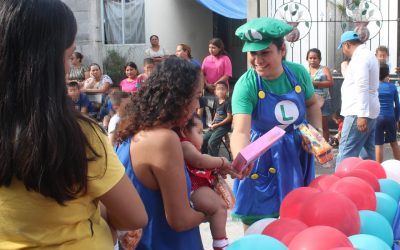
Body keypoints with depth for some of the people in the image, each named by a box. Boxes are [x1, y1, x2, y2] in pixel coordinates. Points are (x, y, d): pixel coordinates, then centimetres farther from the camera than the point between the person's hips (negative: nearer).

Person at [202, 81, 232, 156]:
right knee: (203, 140, 5)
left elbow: (229, 117, -17)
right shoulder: (216, 102, 9)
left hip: (224, 126, -8)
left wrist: (217, 125, -15)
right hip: (215, 125, 8)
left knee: (211, 142, -21)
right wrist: (213, 122, 5)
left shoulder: (227, 102, -15)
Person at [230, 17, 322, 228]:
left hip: (298, 152, 3)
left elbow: (312, 103, 9)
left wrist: (317, 131, -7)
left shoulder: (298, 73, -11)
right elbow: (241, 131, -35)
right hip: (263, 155, -3)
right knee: (257, 224, 3)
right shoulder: (246, 85, -23)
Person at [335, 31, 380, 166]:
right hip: (369, 111, 10)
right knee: (368, 154, 10)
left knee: (346, 154, -12)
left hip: (359, 113, -10)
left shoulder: (359, 57, -14)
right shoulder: (368, 55, 19)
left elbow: (362, 87, -24)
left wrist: (361, 115, -29)